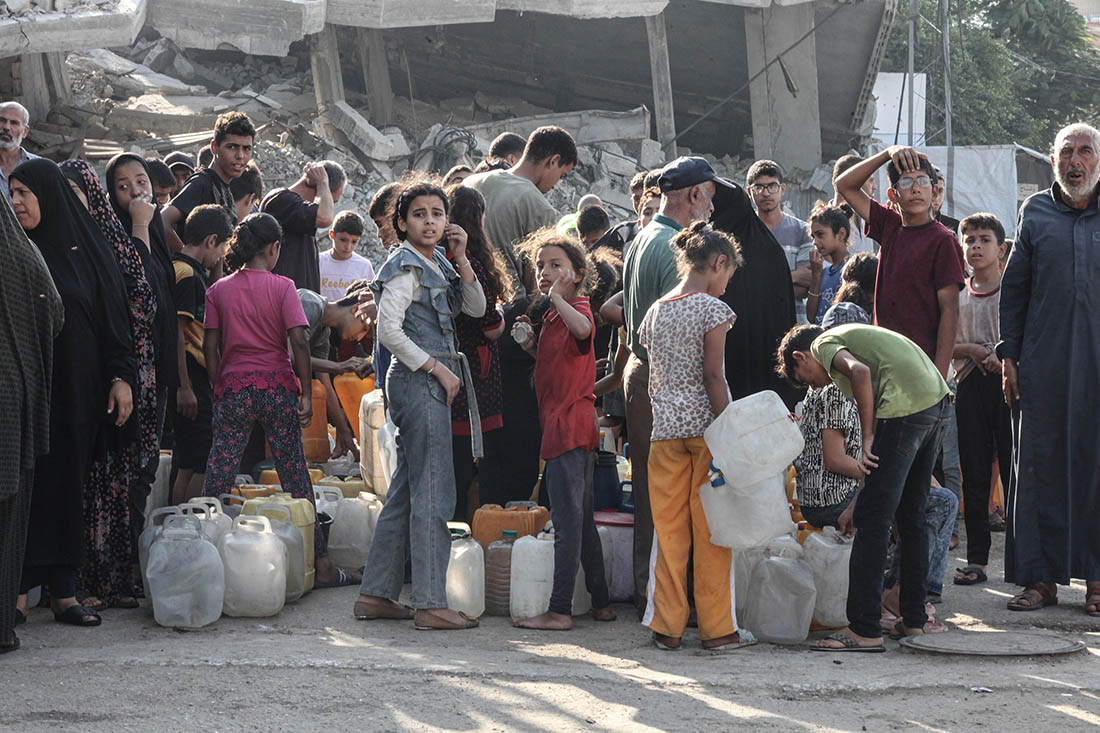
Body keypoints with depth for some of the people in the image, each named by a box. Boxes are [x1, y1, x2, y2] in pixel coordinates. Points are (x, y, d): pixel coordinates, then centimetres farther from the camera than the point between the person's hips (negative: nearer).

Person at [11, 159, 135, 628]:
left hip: (78, 391, 1)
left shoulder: (87, 250, 6)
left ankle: (63, 591, 7)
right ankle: (21, 589, 1)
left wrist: (121, 377, -3)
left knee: (66, 485, 3)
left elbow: (114, 317, 6)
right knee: (25, 484, -3)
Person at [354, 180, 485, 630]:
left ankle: (375, 594, 15)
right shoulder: (405, 266, -10)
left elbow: (476, 308, 15)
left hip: (433, 382, 9)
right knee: (433, 494, -9)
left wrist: (461, 260, 3)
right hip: (417, 381, -9)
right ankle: (430, 605, -7)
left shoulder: (437, 264, 16)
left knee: (406, 492, 11)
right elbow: (389, 331, -17)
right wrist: (437, 368, -14)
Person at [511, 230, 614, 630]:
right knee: (581, 519, 14)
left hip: (569, 426, -10)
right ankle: (601, 602, 20)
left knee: (567, 520, -9)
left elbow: (582, 329, -37)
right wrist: (532, 344, 12)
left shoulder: (576, 307, -12)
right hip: (562, 427, 10)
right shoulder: (551, 315, 18)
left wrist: (557, 296, -31)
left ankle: (559, 611, -9)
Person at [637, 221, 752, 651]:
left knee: (669, 530, 9)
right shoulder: (712, 310, -7)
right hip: (704, 424, -5)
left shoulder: (655, 312, 11)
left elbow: (654, 380, 14)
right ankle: (717, 628, 7)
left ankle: (667, 627, 10)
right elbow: (714, 377, -12)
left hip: (665, 429, 5)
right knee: (711, 530, 2)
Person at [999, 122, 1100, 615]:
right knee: (1040, 465, 1)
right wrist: (1008, 354, 6)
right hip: (1043, 365, 1)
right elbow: (1013, 288, 12)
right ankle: (1041, 577, 8)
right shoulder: (1034, 213, 10)